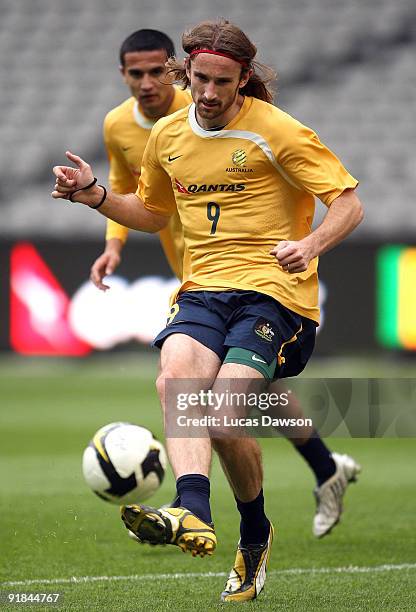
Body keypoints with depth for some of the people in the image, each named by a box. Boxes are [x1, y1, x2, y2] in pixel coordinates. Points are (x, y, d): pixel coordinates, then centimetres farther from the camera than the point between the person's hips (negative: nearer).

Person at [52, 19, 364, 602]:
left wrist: (310, 245, -25)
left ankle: (255, 532, 2)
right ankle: (194, 514, -49)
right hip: (203, 289, 5)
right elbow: (153, 213, 32)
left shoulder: (277, 131, -4)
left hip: (272, 288, -4)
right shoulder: (168, 136, 14)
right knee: (175, 375, -29)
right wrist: (96, 195, 12)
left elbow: (349, 204, -5)